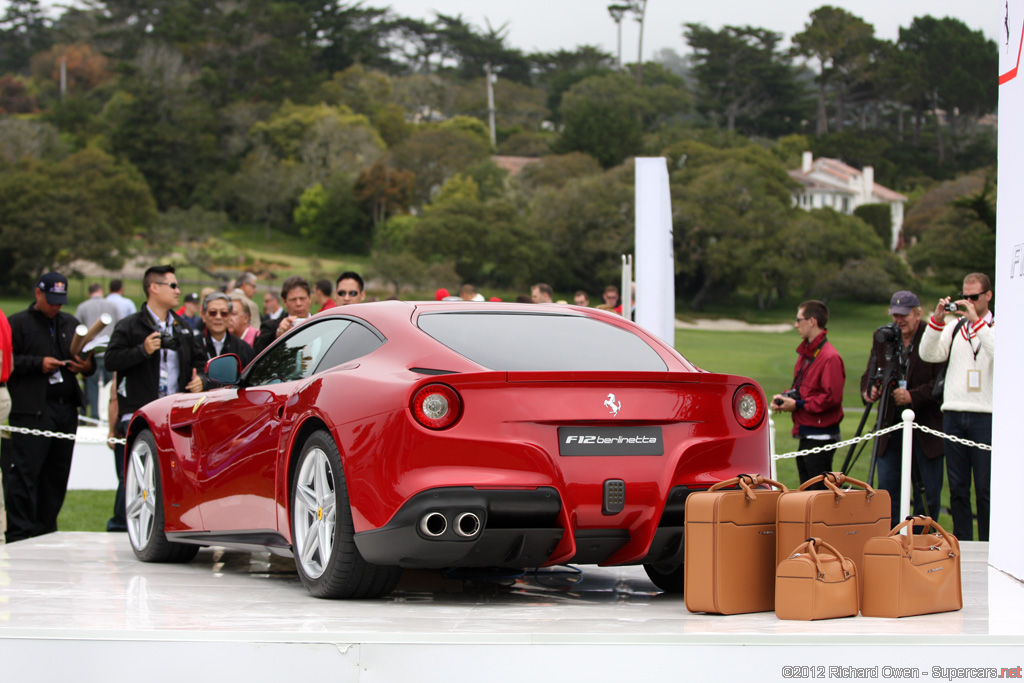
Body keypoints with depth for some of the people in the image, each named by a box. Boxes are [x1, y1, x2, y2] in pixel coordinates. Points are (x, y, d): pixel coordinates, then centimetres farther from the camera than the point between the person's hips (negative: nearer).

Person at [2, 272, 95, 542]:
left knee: (57, 475, 7)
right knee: (24, 474, -9)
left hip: (67, 409, 6)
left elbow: (89, 357, 27)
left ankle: (45, 531, 15)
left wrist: (87, 366, 4)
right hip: (32, 411, -6)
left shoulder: (71, 324, 21)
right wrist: (38, 364, -13)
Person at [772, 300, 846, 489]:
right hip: (806, 436, 10)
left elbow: (832, 397, -21)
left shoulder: (829, 357, -16)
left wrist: (798, 405, -16)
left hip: (822, 436, -10)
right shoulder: (805, 352, 14)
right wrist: (784, 397, 4)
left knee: (820, 490, -9)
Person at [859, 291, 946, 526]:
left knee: (929, 490, 2)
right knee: (886, 488, 3)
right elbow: (869, 374, 9)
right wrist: (868, 390, -13)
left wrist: (913, 396, -22)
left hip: (926, 429, -4)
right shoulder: (883, 340, 8)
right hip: (891, 426, 4)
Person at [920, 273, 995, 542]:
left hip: (985, 416, -4)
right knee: (957, 487, 7)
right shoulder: (954, 327, 13)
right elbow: (929, 355, 1)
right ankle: (961, 545, 13)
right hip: (953, 415, 4)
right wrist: (936, 320, -10)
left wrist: (977, 321, -22)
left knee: (986, 487, -3)